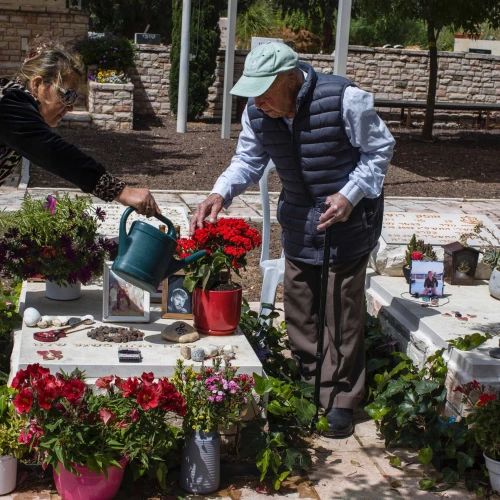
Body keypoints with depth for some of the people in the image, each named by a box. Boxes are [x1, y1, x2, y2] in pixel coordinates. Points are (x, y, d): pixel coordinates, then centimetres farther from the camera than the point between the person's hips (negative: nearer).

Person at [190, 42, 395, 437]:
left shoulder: (345, 100, -25)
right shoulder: (257, 113, -9)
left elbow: (380, 150, -12)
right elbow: (248, 160, 3)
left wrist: (350, 196, -23)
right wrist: (220, 194, -16)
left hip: (349, 214, -5)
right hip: (299, 217, 6)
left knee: (342, 307, -2)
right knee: (299, 304, 12)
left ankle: (341, 400, 11)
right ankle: (309, 386, 29)